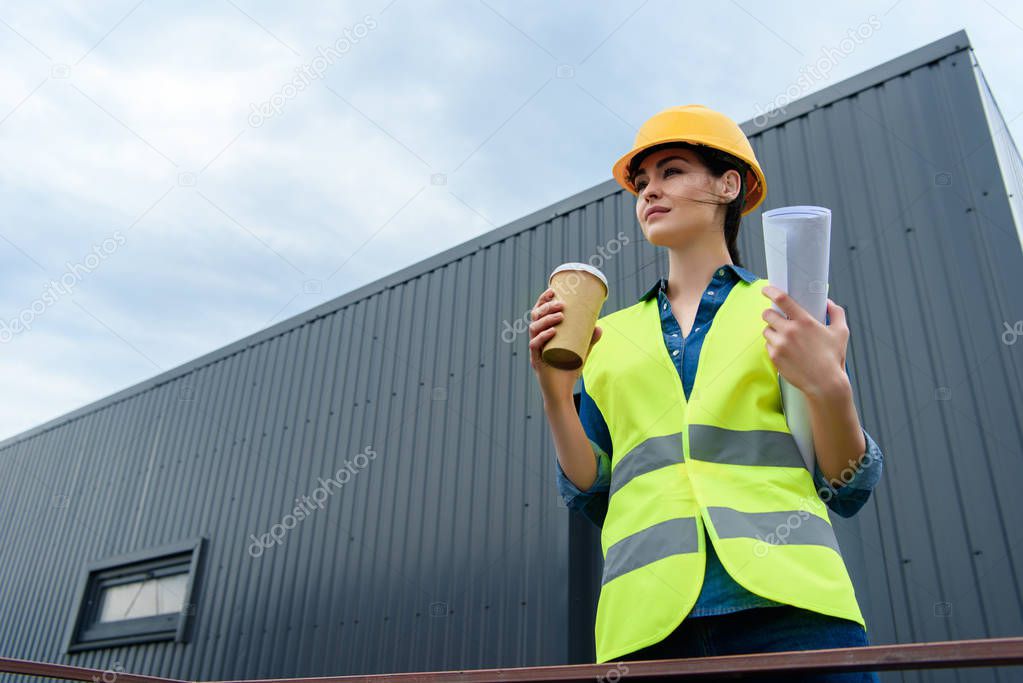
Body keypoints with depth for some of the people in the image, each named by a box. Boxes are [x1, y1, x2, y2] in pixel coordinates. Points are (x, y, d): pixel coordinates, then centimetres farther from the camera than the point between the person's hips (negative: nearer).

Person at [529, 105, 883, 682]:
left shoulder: (790, 308, 8)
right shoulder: (608, 336, 14)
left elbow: (848, 490, 5)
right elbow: (592, 497, 11)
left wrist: (829, 389, -14)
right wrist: (556, 394, -3)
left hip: (787, 605, -1)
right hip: (648, 619, 2)